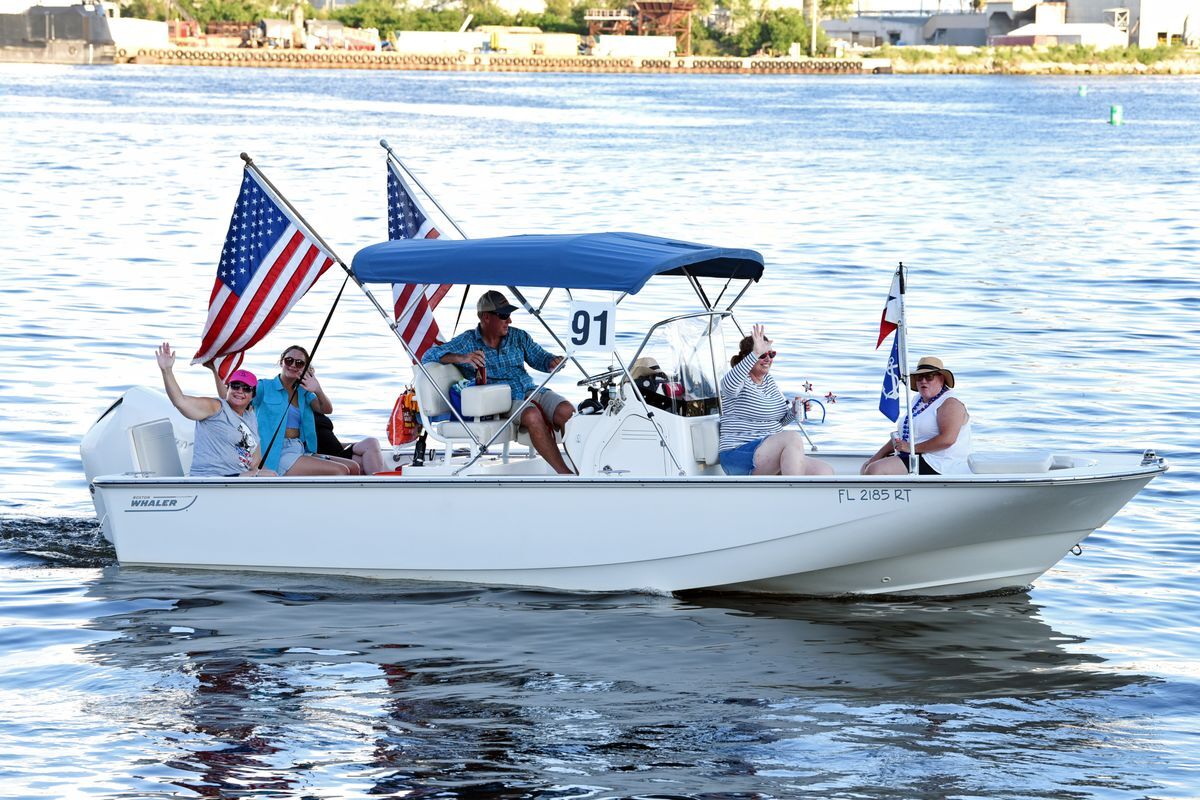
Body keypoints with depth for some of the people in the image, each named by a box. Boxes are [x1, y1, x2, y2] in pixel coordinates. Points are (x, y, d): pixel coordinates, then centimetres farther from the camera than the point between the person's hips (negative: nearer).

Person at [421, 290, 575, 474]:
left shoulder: (518, 337, 17)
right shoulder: (467, 342, 4)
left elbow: (539, 357, 20)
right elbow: (429, 355, -2)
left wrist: (552, 362, -6)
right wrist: (463, 358, -20)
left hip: (530, 390, 5)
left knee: (566, 411, -26)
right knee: (533, 416, -36)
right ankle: (566, 475, -36)